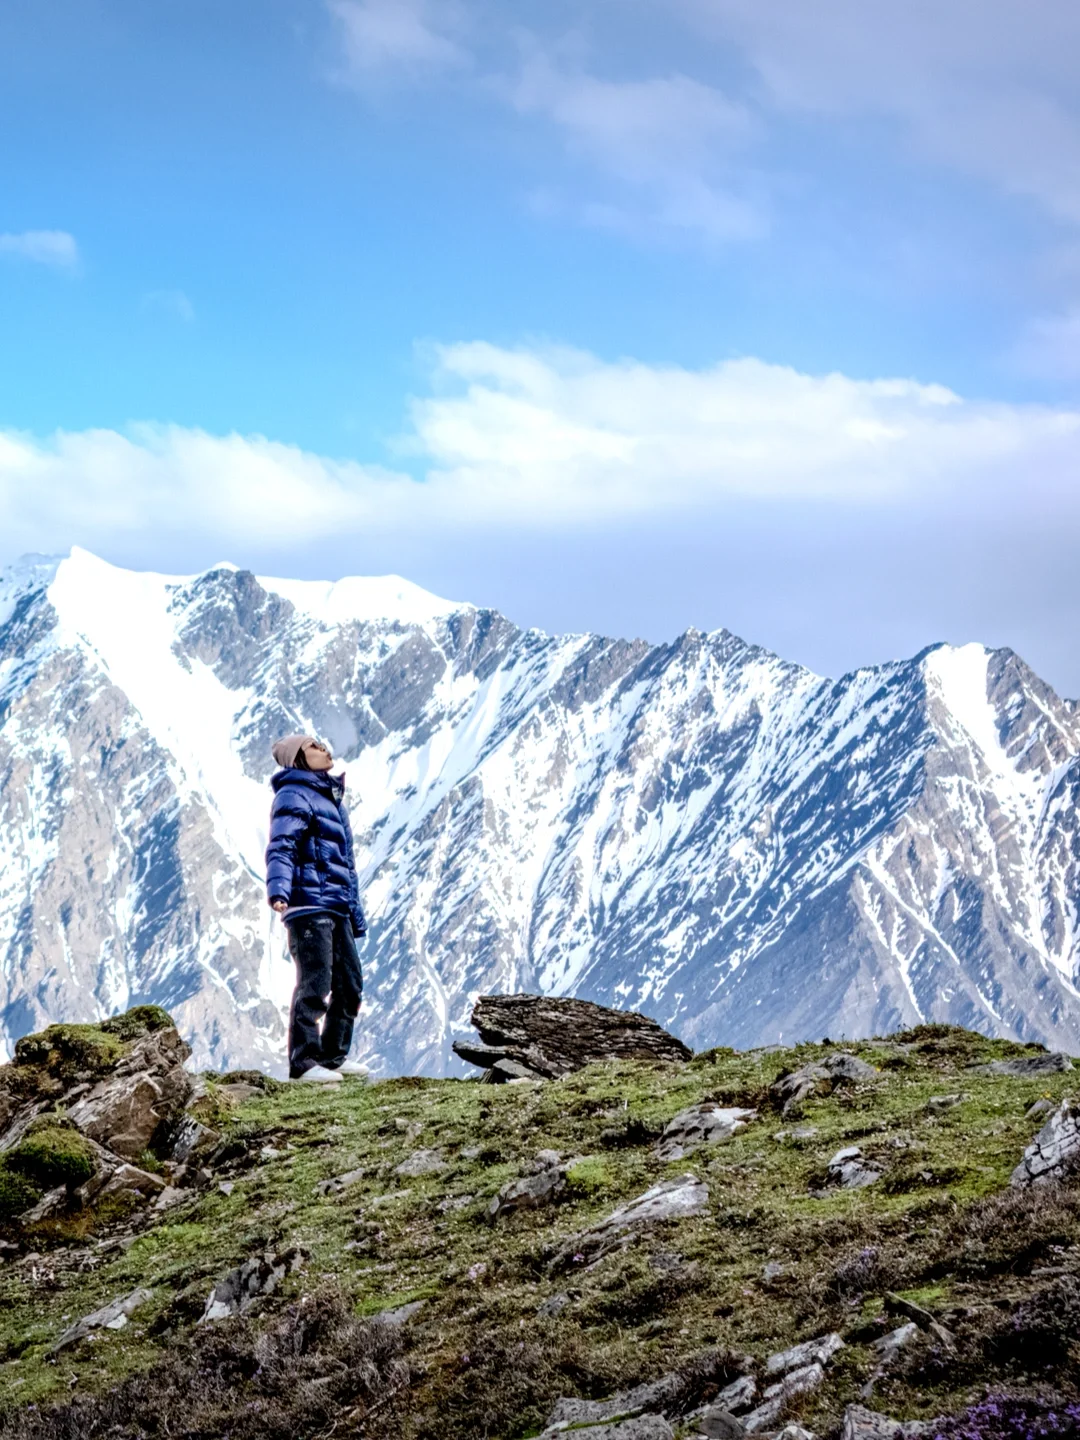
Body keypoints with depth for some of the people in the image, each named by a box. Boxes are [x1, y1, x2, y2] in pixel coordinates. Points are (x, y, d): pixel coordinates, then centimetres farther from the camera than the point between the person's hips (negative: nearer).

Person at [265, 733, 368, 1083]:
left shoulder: (332, 800, 26)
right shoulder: (293, 795, -4)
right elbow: (281, 847, -19)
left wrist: (356, 915, 27)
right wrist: (278, 889, -36)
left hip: (337, 909, 9)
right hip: (308, 905, -9)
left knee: (350, 985, 11)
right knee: (314, 985, -12)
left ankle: (334, 1056, 21)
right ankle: (303, 1062, -9)